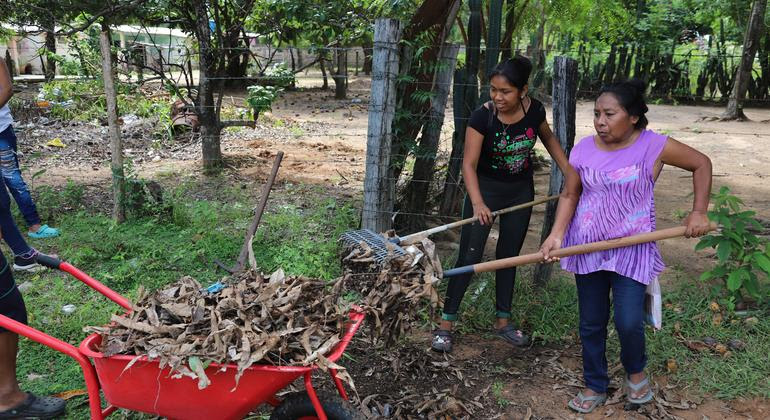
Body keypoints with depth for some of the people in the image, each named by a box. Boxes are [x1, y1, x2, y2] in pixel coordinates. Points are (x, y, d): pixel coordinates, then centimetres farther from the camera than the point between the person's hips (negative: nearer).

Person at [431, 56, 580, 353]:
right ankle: (445, 324, 1)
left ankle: (503, 321, 25)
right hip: (485, 189, -4)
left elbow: (548, 138, 9)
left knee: (509, 256, 12)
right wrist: (477, 203, -37)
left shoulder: (534, 110, -13)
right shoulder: (482, 117, -24)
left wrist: (568, 170, 1)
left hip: (521, 191, 4)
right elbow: (469, 163, -24)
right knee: (469, 256, -7)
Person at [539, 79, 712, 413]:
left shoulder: (653, 146, -12)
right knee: (591, 323, 11)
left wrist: (699, 212, -5)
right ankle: (595, 387, 32)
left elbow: (701, 163, 1)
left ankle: (635, 371, 27)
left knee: (628, 322, -8)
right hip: (587, 246, 3)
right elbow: (570, 196, 1)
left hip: (633, 249, -3)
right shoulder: (583, 149, -5)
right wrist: (557, 234, -13)